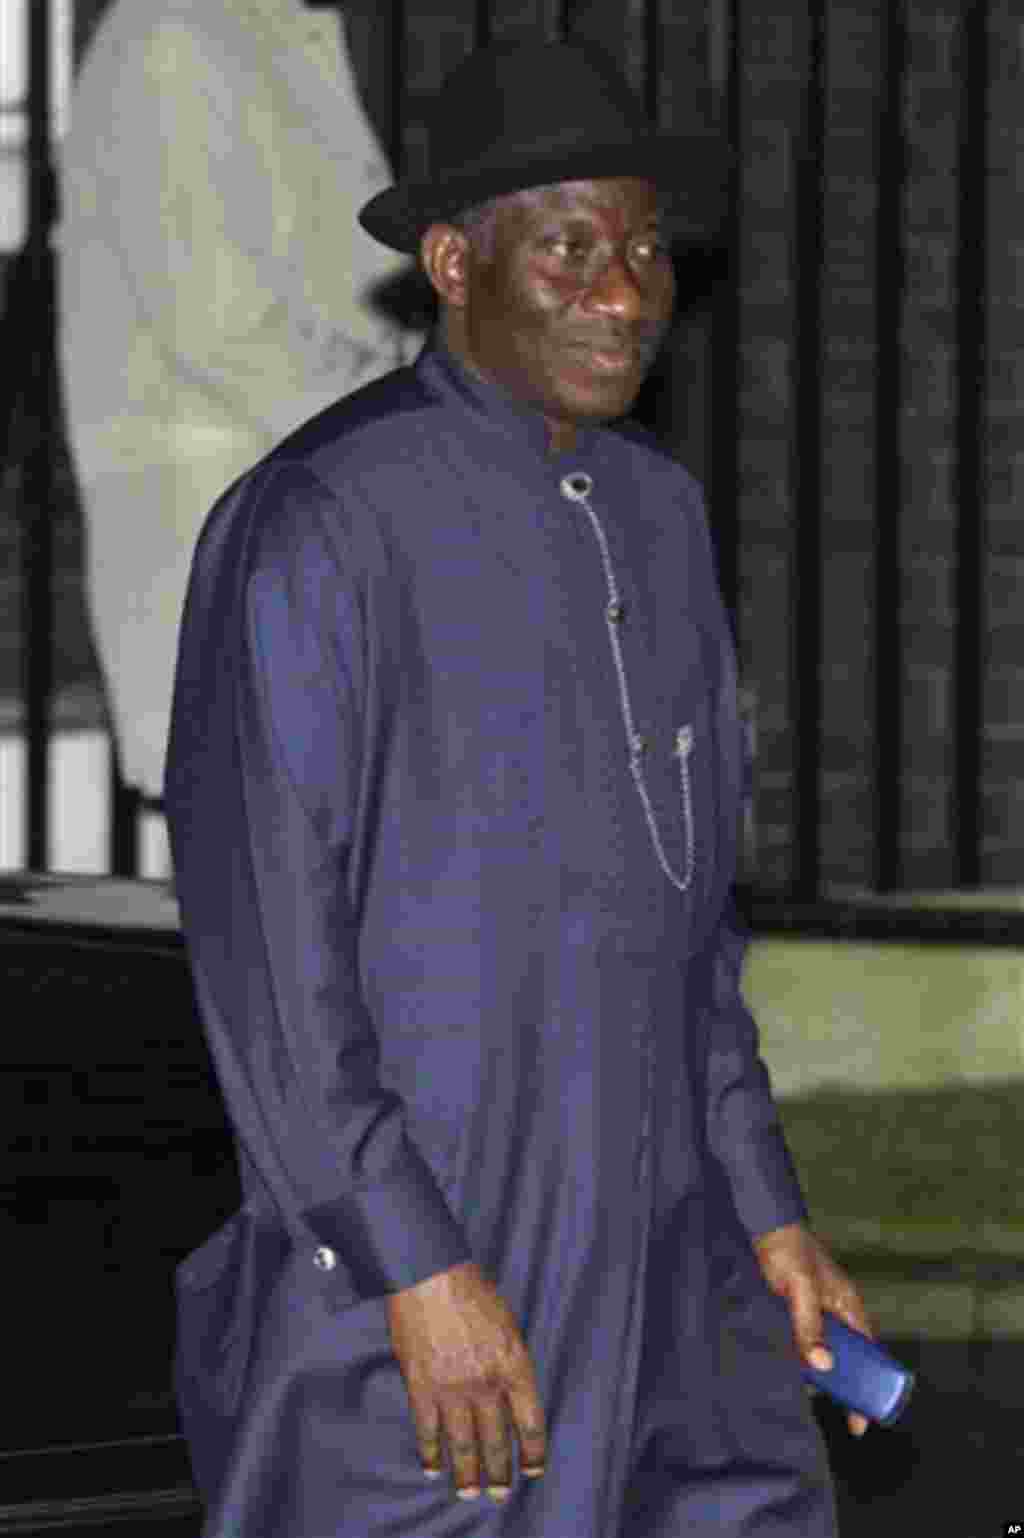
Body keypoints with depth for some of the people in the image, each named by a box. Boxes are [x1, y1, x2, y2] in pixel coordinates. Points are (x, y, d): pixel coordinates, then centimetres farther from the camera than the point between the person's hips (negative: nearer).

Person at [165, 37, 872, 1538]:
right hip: (411, 1260, -8)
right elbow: (256, 931, -19)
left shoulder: (654, 514, 10)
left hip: (651, 1263, 8)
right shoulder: (316, 525, -15)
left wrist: (769, 1215, 13)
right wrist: (418, 1270, -23)